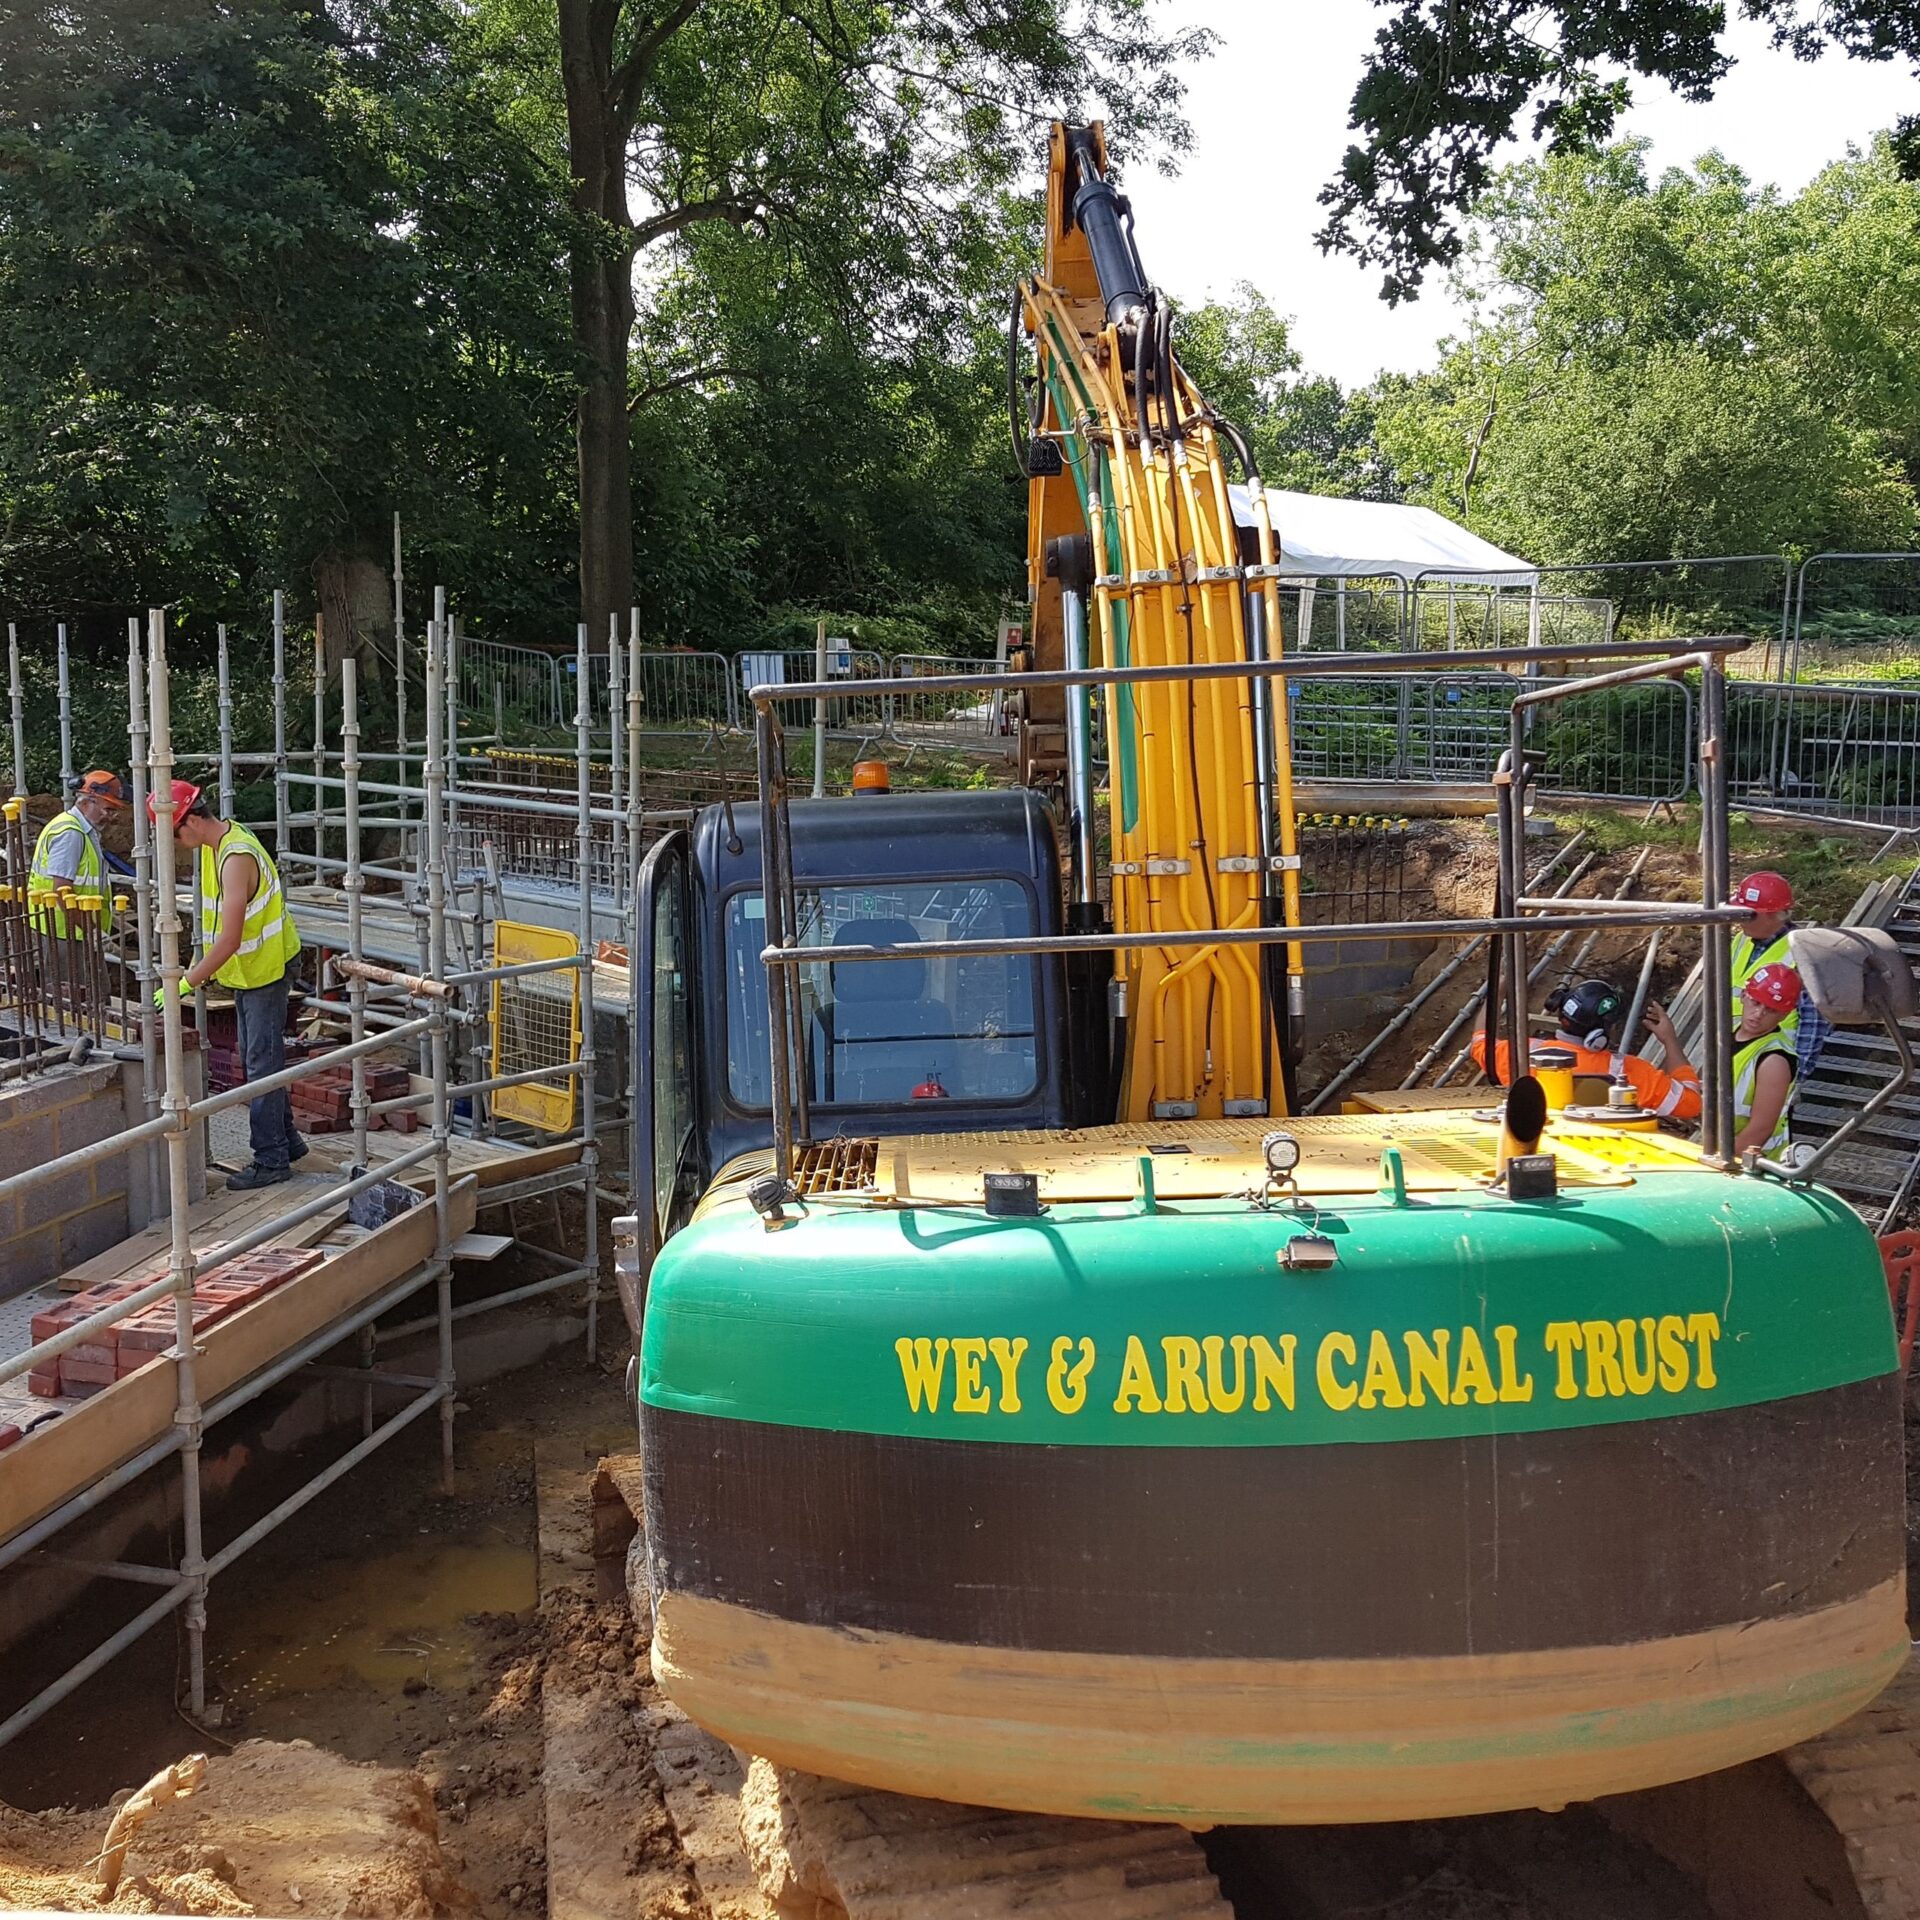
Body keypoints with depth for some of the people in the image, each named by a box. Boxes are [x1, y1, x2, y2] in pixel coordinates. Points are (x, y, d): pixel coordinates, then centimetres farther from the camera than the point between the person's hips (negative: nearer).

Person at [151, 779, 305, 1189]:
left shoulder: (236, 859, -27)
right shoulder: (218, 840, 3)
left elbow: (229, 941, -30)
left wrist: (187, 982, -25)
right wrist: (200, 966, 15)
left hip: (263, 969, -10)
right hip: (247, 969, 10)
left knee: (262, 1062, -5)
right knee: (257, 1060, 17)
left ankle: (271, 1160, 1)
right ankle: (286, 1141, 27)